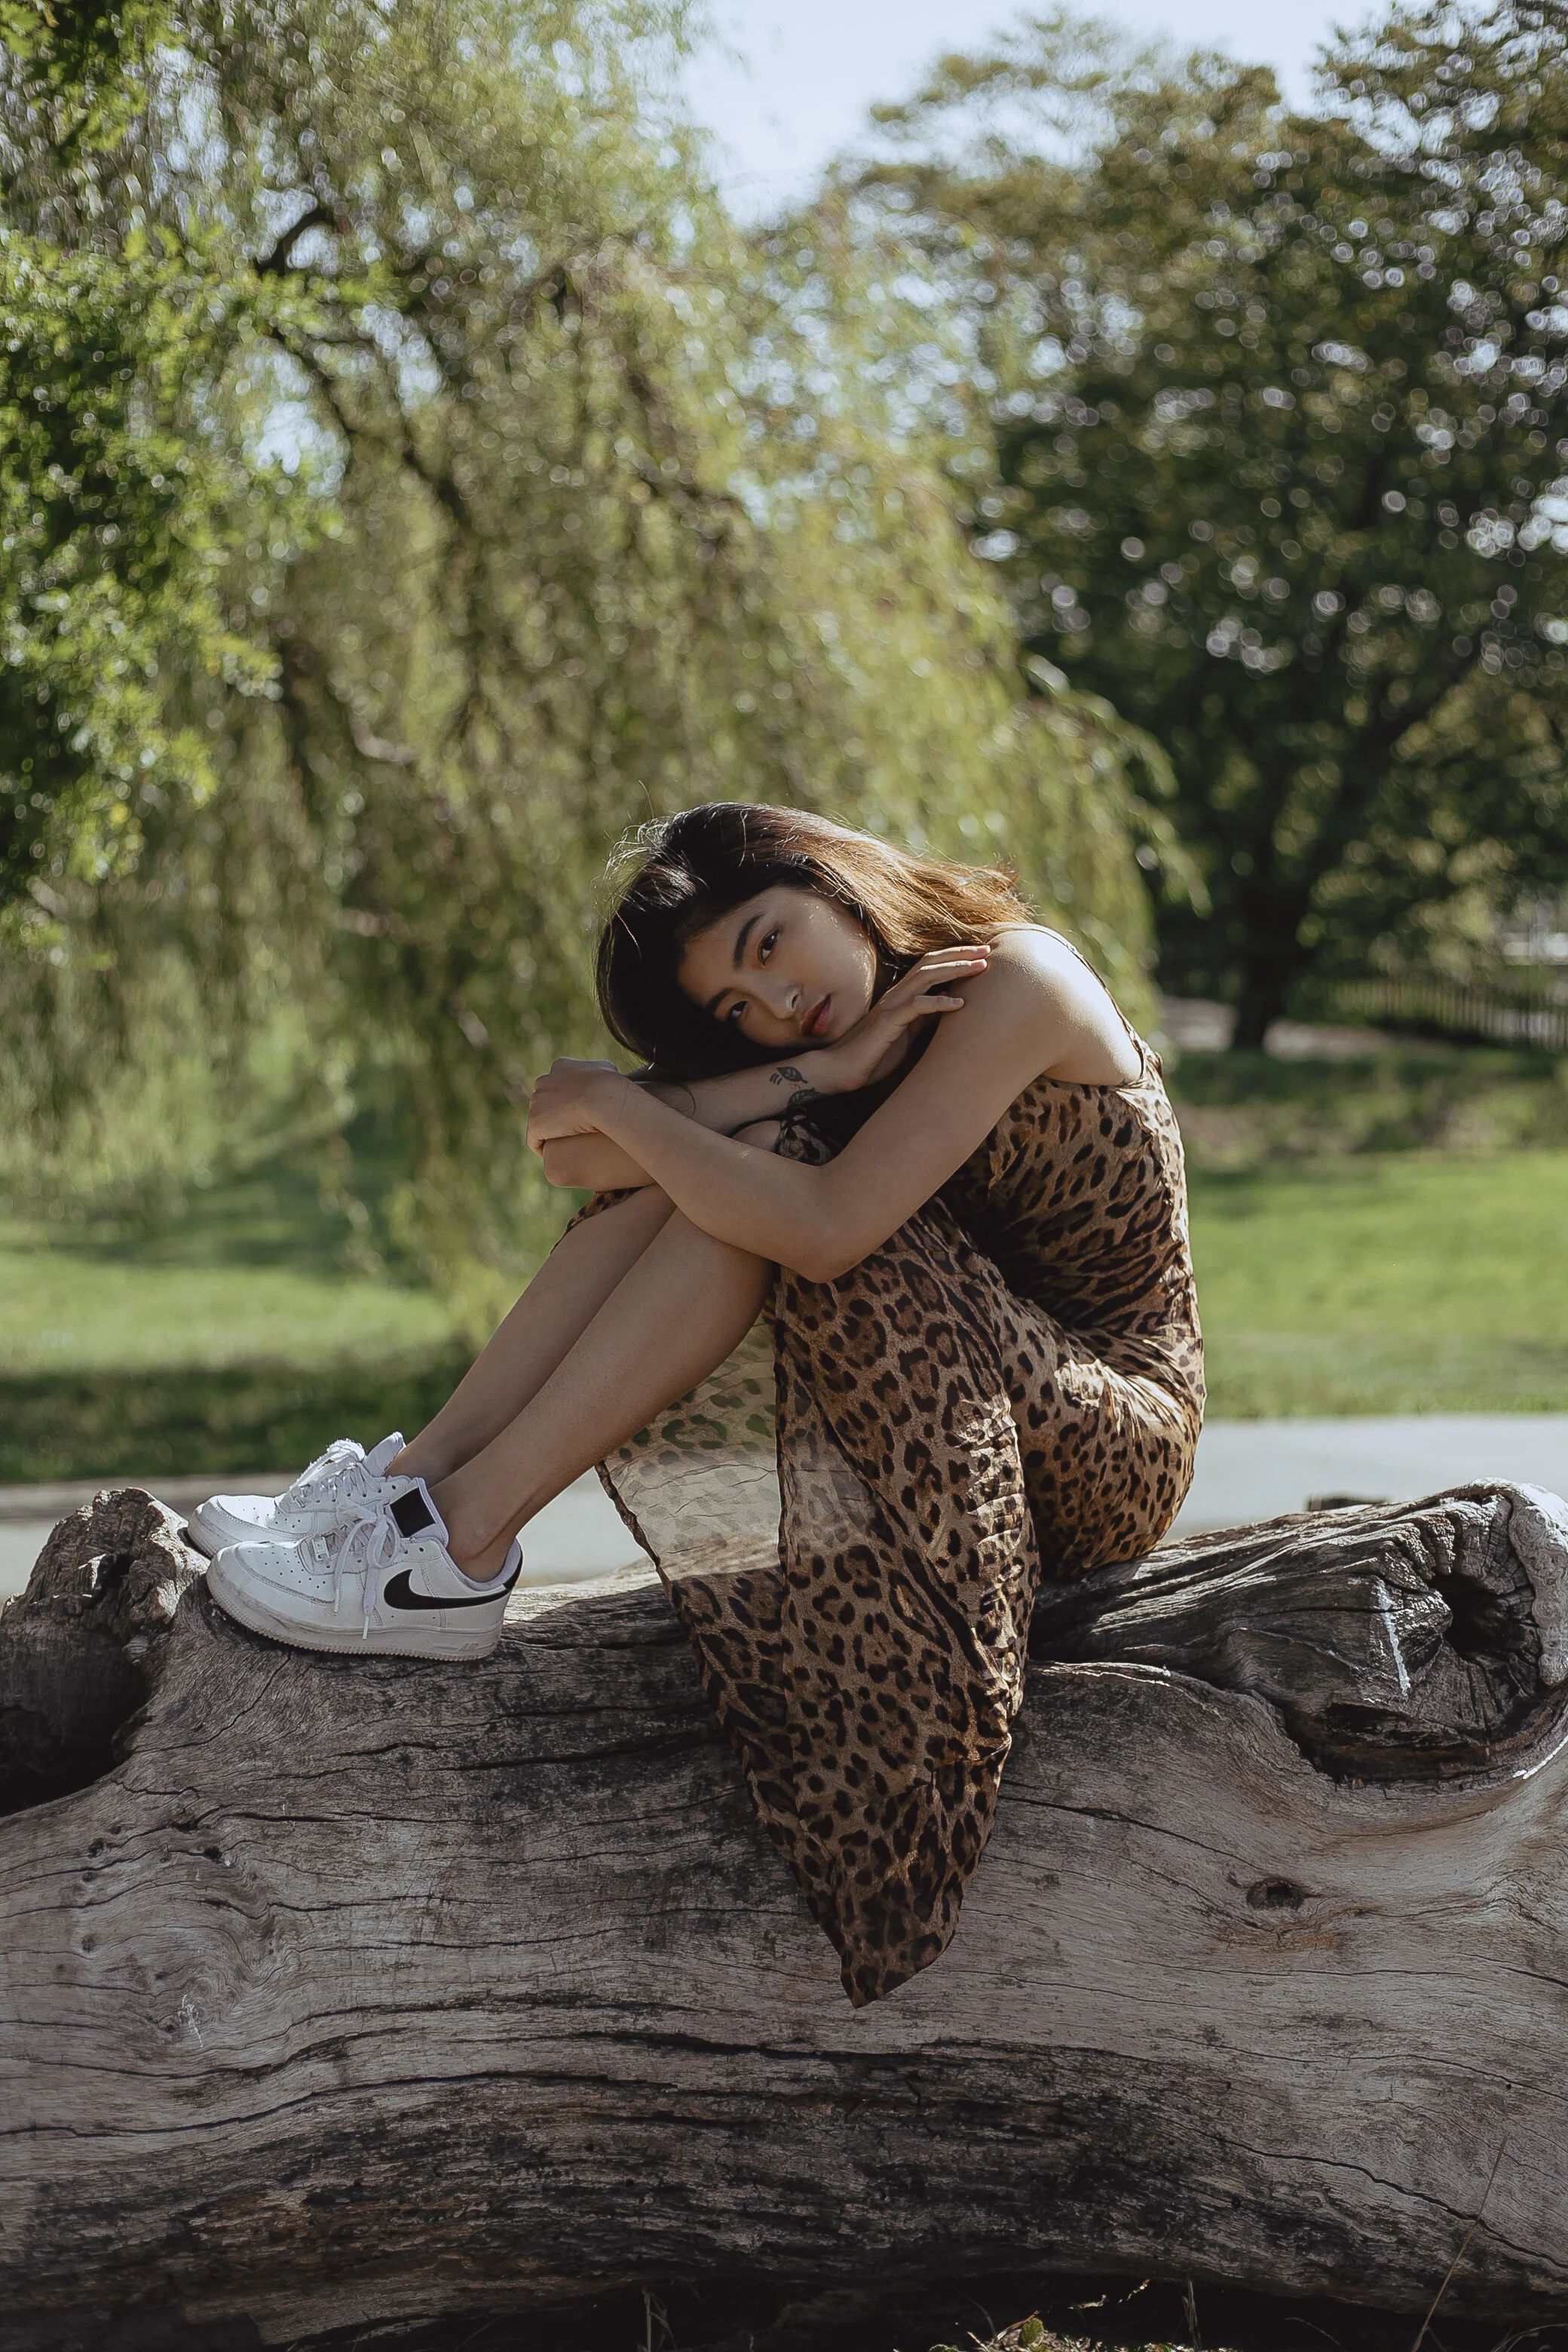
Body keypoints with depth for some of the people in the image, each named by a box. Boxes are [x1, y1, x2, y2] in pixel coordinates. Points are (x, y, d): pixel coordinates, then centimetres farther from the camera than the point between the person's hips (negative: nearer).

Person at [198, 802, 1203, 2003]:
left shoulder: (1018, 980, -15)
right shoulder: (868, 1023, 9)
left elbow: (829, 1228, -28)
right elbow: (575, 1157, -8)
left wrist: (613, 1105, -18)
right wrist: (818, 1071, -20)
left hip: (1109, 1442, -8)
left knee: (772, 1186, -25)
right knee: (715, 1160, -10)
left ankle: (464, 1543, -25)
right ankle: (421, 1473, -15)